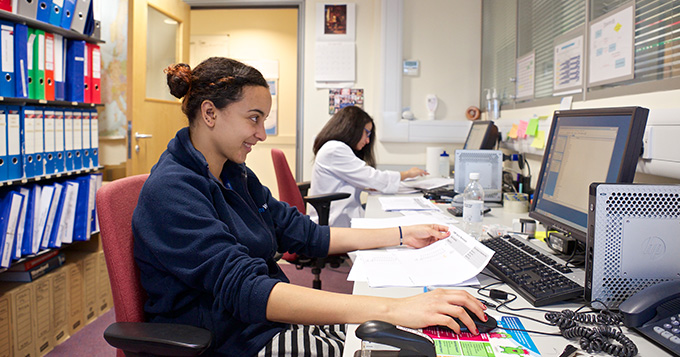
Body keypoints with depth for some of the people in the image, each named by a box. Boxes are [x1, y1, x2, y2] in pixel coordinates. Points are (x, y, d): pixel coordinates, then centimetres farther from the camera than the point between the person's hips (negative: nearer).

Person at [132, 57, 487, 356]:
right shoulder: (171, 191, -20)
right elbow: (244, 290, -32)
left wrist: (402, 235, 9)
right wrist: (392, 308, -38)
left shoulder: (235, 174, 9)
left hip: (274, 318, 8)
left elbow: (305, 234, 14)